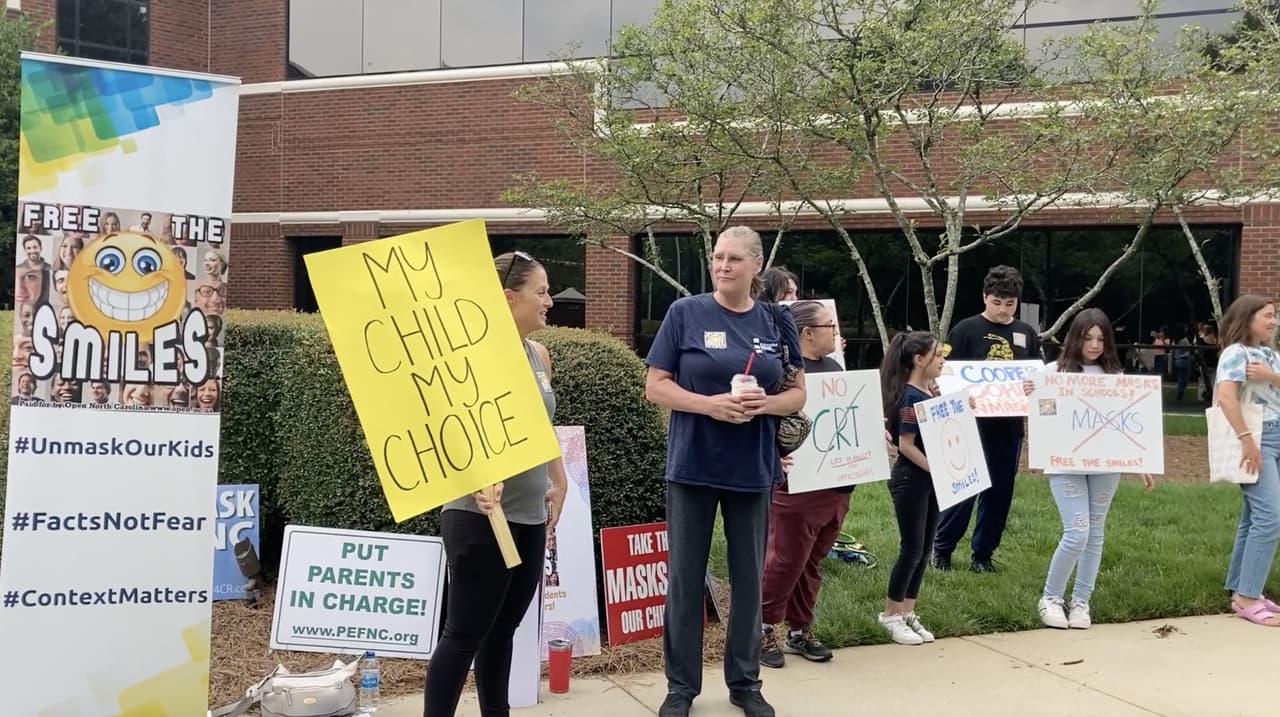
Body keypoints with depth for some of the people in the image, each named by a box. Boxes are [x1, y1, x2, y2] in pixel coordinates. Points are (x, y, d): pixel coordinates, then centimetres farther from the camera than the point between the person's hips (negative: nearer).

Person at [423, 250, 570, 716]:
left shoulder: (540, 355, 10)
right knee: (465, 633, -3)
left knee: (503, 629, 15)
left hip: (530, 516, 8)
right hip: (481, 517, -7)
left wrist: (558, 483, 20)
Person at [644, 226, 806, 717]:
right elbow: (655, 386, -6)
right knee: (685, 577, 5)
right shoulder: (685, 314, -4)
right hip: (692, 465, -2)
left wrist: (766, 403, -15)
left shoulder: (777, 321, 4)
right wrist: (711, 404, -21)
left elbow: (798, 393, 7)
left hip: (753, 468, 3)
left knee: (749, 577, 11)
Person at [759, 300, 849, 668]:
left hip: (837, 485, 8)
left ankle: (800, 631, 26)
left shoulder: (834, 368, 15)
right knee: (784, 562, -1)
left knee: (812, 563, 15)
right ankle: (763, 630, 14)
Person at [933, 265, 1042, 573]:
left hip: (1009, 427, 4)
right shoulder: (966, 330, -3)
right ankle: (941, 548, 18)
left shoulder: (1026, 334, 9)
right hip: (972, 425, -4)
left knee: (999, 493, 9)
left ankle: (983, 555, 22)